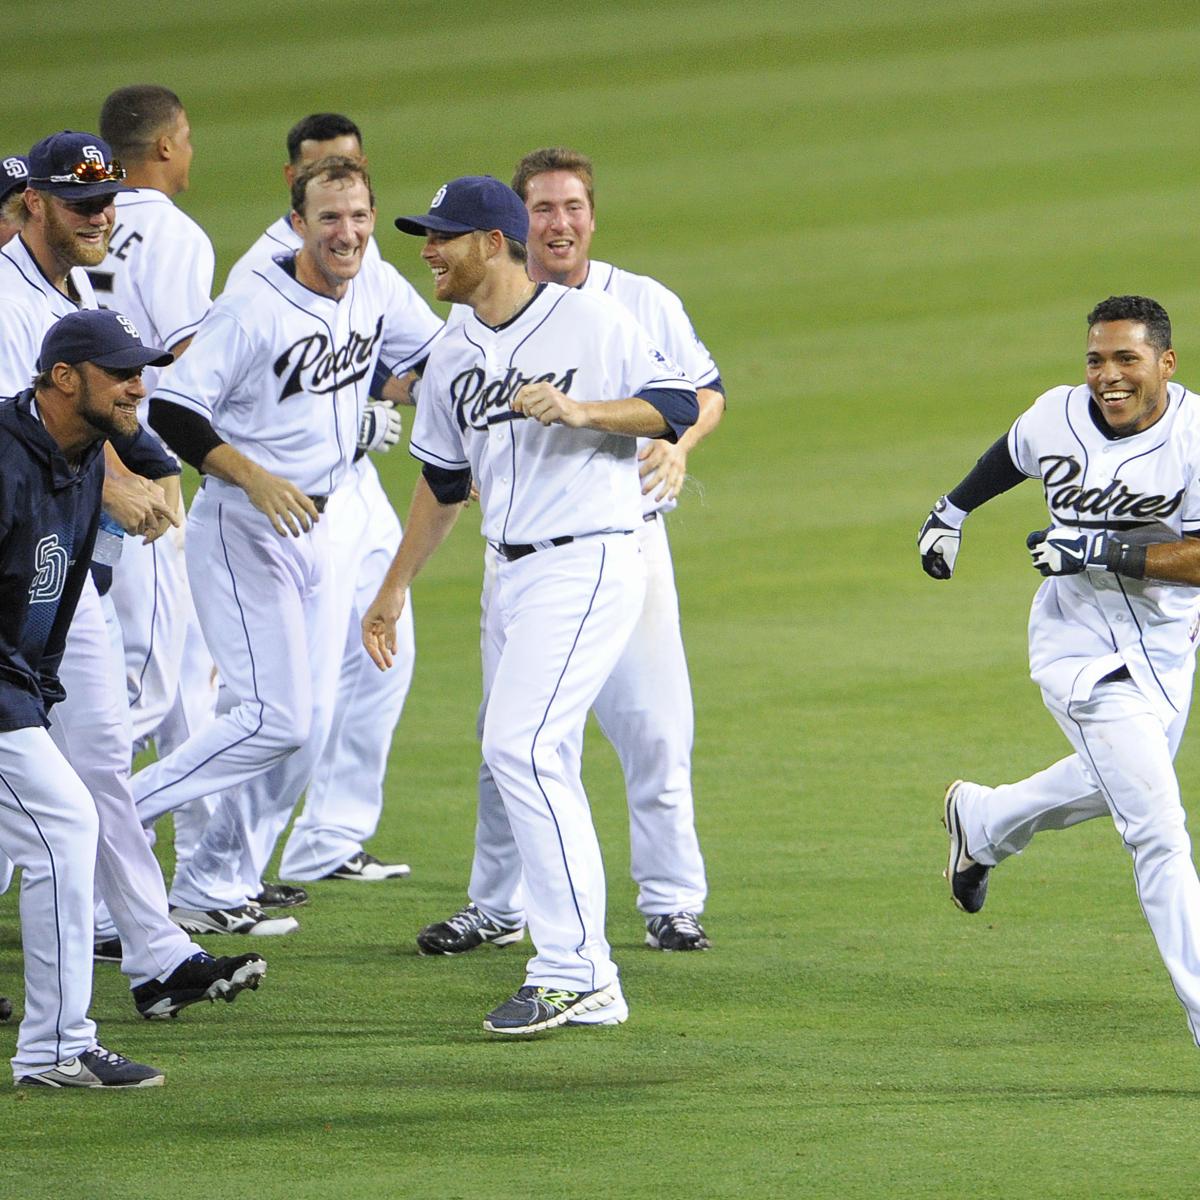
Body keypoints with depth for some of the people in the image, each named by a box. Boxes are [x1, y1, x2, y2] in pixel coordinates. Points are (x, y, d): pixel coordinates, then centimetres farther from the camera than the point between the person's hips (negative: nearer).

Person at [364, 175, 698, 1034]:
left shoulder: (592, 323, -6)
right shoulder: (454, 356, 15)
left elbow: (678, 406, -7)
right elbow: (443, 482, 23)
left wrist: (580, 411, -20)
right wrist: (394, 589, 24)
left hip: (590, 565, -8)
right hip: (512, 575, 8)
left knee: (522, 748, -19)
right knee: (538, 769, 8)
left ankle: (571, 972, -19)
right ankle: (590, 984, 14)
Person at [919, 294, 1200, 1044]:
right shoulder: (1057, 417, -9)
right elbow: (1013, 455, 16)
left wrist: (1104, 552, -32)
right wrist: (952, 510, 30)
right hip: (1085, 652, -2)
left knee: (1113, 783, 28)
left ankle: (981, 822, 57)